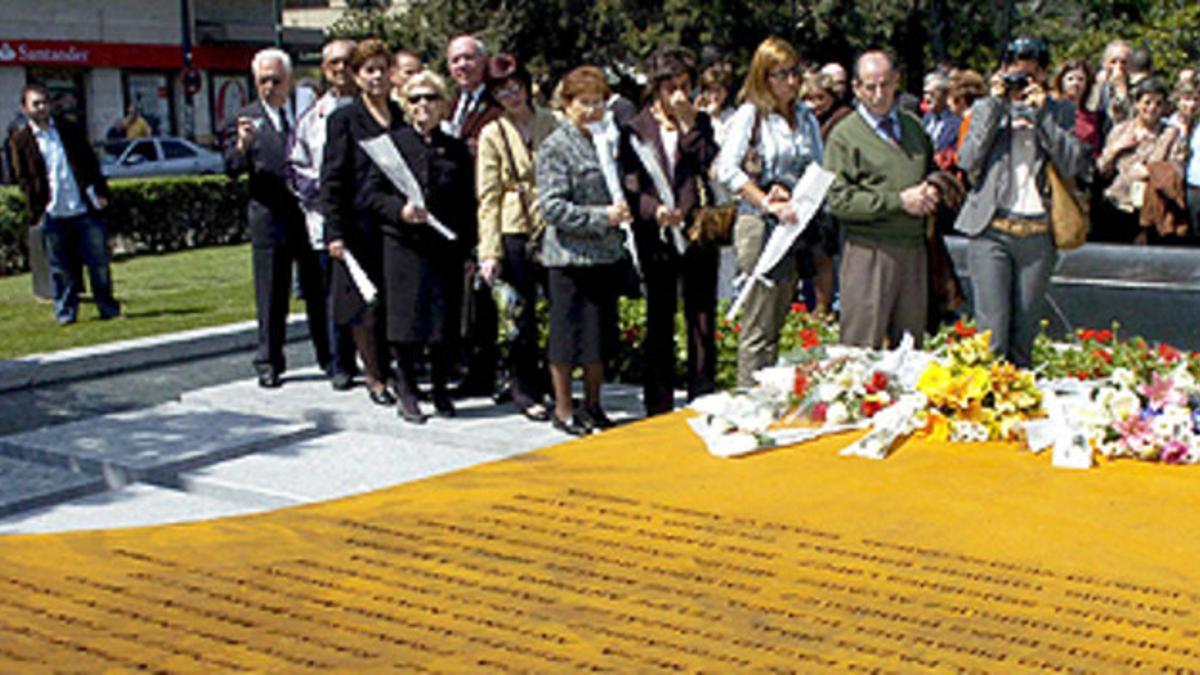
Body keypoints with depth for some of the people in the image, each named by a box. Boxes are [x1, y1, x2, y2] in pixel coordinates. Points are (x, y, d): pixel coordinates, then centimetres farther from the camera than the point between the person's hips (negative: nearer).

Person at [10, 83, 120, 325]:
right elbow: (23, 177, 3)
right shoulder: (20, 139, 4)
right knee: (61, 268, 4)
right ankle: (66, 312, 15)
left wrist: (100, 193, 3)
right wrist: (36, 207, -6)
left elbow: (91, 162, 12)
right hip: (53, 215, -1)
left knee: (98, 262, 3)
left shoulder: (69, 129, 10)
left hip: (85, 209, 1)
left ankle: (108, 309, 14)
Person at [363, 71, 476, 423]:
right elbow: (369, 195, 1)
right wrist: (400, 210, -17)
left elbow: (468, 205, 9)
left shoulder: (456, 150, 10)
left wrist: (468, 249, 2)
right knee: (407, 319, 1)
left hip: (447, 250, 2)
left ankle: (440, 388, 19)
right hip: (404, 246, -2)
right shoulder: (392, 143, 4)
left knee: (445, 323, 4)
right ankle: (407, 391, 14)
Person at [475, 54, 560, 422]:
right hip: (515, 232, -3)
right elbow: (488, 197, -2)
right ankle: (526, 391, 13)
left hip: (554, 228, 3)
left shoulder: (550, 123, 9)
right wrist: (490, 251, -9)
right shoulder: (492, 135, 1)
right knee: (525, 311, 0)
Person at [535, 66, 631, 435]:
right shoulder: (556, 147, -9)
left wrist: (625, 201, 5)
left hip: (606, 253, 7)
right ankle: (563, 409, 14)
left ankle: (593, 405, 25)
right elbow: (552, 206, -16)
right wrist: (602, 217, -20)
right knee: (568, 334, 1)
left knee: (601, 333, 12)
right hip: (570, 255, -7)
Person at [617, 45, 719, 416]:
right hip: (656, 238, -1)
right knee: (659, 326, 7)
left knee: (702, 323, 3)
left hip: (698, 235, 1)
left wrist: (689, 126, -10)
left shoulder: (700, 123, 10)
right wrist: (655, 209, -19)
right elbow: (630, 187, -2)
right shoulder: (636, 129, 4)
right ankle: (659, 408, 14)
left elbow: (712, 166, -6)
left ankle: (702, 401, 11)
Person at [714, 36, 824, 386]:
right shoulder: (751, 114, -3)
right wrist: (770, 205, -18)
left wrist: (791, 196, -7)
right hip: (760, 227, -6)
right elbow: (726, 169, -14)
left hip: (797, 227, 6)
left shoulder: (806, 117, 15)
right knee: (759, 328, -5)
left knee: (779, 321, 10)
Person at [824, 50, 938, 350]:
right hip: (868, 253, -5)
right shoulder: (844, 136, -3)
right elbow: (838, 200, -11)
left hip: (914, 249, 5)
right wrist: (898, 201, -15)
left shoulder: (914, 126, 16)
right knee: (862, 350, -4)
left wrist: (932, 191, 4)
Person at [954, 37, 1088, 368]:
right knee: (992, 331, -10)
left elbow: (1074, 165, -4)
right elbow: (967, 161, -4)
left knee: (1024, 334, 5)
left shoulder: (1060, 112, 10)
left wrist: (1043, 114, -8)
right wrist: (996, 106, -5)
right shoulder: (985, 108, 10)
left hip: (1038, 236, 1)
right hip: (991, 231, -1)